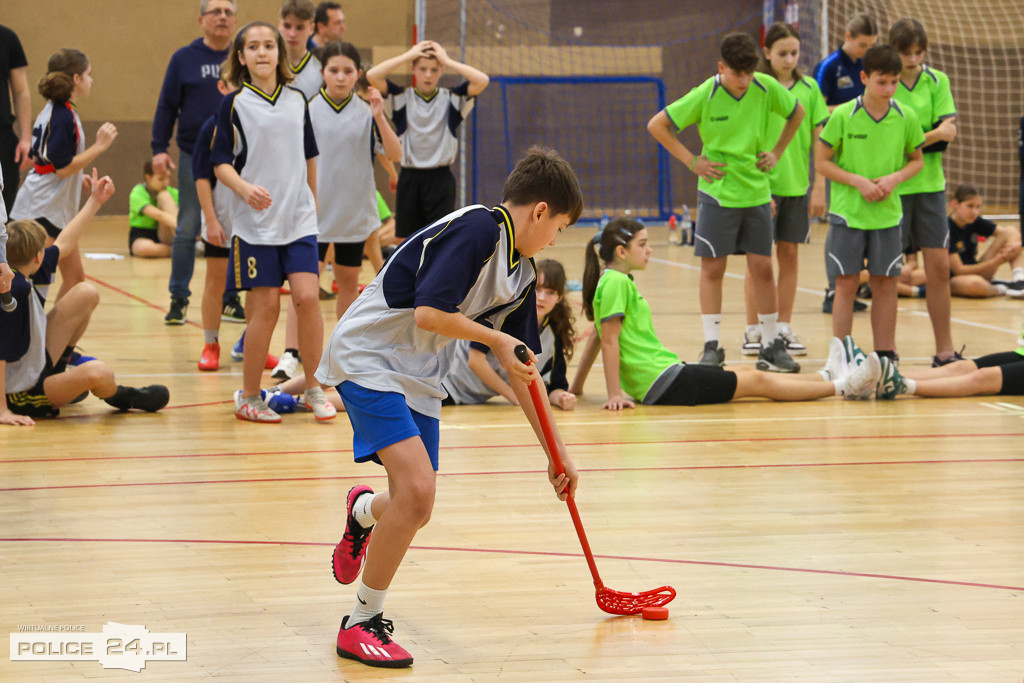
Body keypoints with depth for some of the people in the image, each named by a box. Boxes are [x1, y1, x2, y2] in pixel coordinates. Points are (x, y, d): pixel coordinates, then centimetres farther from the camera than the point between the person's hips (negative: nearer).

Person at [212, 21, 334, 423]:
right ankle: (248, 397, 11)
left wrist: (313, 204, 22)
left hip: (299, 220, 3)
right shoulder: (234, 104, -2)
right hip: (255, 222, -3)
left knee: (308, 298, -10)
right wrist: (245, 189, -21)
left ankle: (313, 388, 6)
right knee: (266, 307, -3)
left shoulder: (297, 101, 8)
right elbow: (221, 162, -3)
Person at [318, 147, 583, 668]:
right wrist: (495, 337, -16)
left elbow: (521, 371, 15)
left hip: (418, 379, 9)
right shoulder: (478, 228, -19)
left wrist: (557, 452, 15)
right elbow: (429, 313, -28)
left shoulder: (521, 272, 8)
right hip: (368, 357, -9)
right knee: (416, 490, -21)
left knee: (415, 509, 11)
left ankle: (363, 511, 49)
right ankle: (362, 624, -7)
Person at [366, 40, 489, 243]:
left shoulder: (451, 99, 3)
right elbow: (372, 75, -12)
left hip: (440, 179, -1)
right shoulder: (401, 98, 2)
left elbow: (482, 81, -12)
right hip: (409, 178, 1)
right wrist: (409, 55, -8)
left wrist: (447, 60, -8)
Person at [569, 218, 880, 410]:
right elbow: (609, 339, -20)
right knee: (757, 382, -2)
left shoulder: (618, 281, 15)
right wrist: (614, 395, -21)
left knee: (748, 375, 16)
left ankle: (826, 377, 25)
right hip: (662, 384, -10)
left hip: (667, 374, 10)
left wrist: (576, 387, 21)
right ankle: (842, 388, 4)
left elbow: (598, 337, 19)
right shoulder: (616, 282, -16)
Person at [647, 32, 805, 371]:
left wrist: (776, 152, 8)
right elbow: (657, 126, -5)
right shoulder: (704, 96, -13)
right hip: (717, 193, -2)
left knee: (762, 267, 4)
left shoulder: (766, 88, -5)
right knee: (712, 267, -1)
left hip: (756, 191, 2)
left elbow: (797, 113, 15)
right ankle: (711, 346, 4)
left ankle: (771, 346, 12)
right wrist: (692, 161, -6)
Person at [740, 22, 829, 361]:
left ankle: (784, 329, 14)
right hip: (763, 184, -3)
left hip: (797, 184, 3)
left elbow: (820, 140, 6)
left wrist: (819, 188, 1)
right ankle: (753, 331, 8)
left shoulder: (809, 88, 4)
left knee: (789, 255, 7)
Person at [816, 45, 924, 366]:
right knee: (846, 283, 1)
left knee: (886, 283, 5)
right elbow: (822, 162, -3)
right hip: (847, 211, -2)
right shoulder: (843, 116, -7)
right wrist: (858, 181, -13)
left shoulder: (906, 118, 0)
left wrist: (895, 177, -8)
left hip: (887, 213, 2)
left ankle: (885, 353, 14)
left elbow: (916, 160, 11)